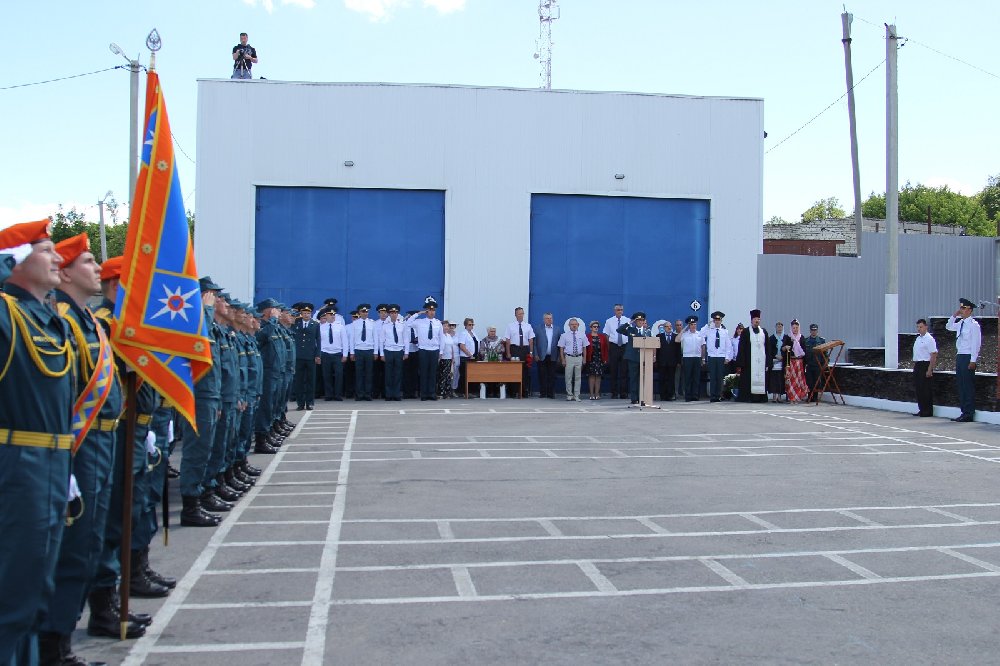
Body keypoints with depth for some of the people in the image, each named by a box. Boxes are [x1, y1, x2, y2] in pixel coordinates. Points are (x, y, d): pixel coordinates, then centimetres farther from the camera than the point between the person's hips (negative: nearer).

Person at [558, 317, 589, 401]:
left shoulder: (582, 335, 7)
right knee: (568, 377, 1)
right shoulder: (564, 335, 1)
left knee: (578, 377, 4)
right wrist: (563, 360, -5)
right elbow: (561, 348, 1)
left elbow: (584, 348, 10)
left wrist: (584, 359, 4)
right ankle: (569, 395, 11)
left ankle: (576, 396, 10)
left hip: (579, 358, 2)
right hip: (569, 358, -2)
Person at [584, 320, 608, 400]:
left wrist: (605, 359, 2)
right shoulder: (587, 337, -1)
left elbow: (606, 349, 8)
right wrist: (585, 359, -9)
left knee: (598, 376, 2)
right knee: (591, 376, -3)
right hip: (591, 359, -3)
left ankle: (597, 394, 6)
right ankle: (592, 394, 0)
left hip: (600, 359, 3)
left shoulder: (603, 337, 10)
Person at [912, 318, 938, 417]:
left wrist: (929, 370, -19)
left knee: (926, 389, -4)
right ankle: (921, 410, 18)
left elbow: (934, 355, -15)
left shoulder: (929, 339, -11)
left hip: (925, 365, -8)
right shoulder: (918, 339, 15)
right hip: (917, 366, 8)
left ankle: (927, 411, 3)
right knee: (918, 388, 10)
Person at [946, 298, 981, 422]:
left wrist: (973, 361, -18)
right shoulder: (960, 323, 12)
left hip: (968, 357, -8)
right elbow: (948, 327, 30)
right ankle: (964, 412, 15)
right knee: (960, 384, 10)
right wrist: (954, 316, 13)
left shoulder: (973, 324, -10)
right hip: (959, 356, 8)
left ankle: (969, 414, -1)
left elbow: (976, 344, -14)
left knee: (968, 385, -5)